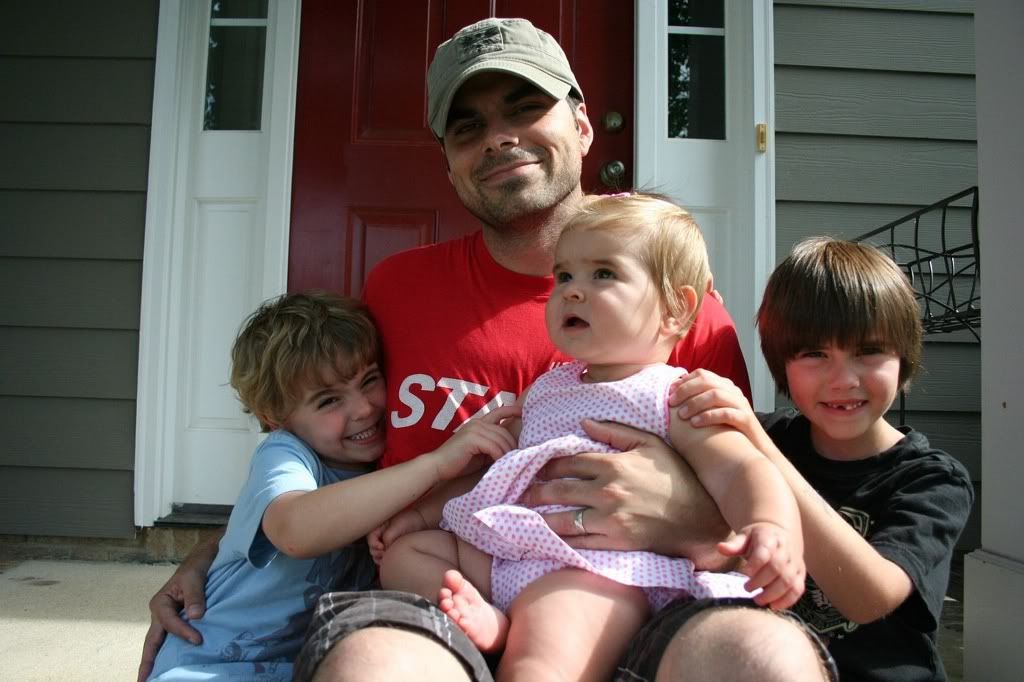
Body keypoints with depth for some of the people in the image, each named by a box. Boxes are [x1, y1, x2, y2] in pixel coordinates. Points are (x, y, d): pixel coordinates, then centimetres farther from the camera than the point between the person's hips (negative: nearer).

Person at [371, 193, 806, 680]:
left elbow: (739, 471, -14)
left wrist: (772, 527, -35)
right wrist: (420, 514, 24)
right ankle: (491, 620, -10)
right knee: (405, 552, 6)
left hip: (601, 571, -8)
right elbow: (489, 466, 28)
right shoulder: (546, 389, 20)